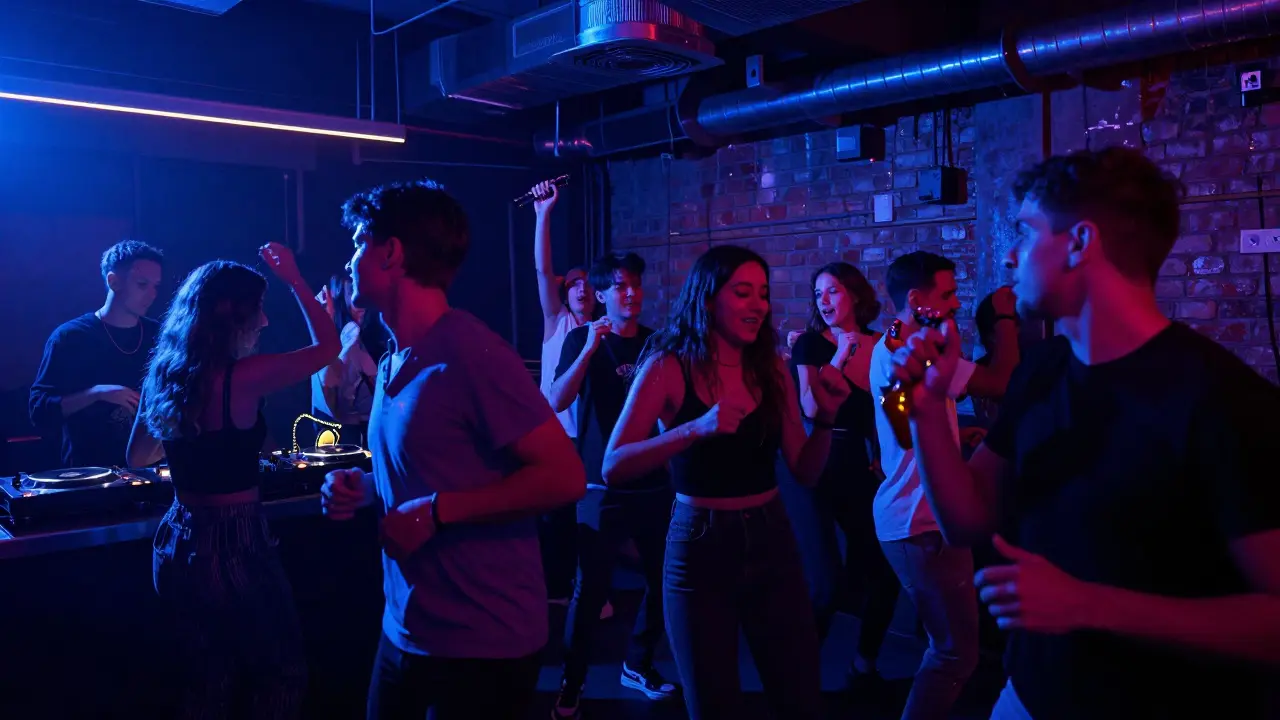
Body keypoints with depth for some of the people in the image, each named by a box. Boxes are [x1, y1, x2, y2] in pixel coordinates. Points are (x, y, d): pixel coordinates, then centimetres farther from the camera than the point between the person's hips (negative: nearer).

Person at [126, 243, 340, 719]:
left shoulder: (163, 375, 3)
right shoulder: (241, 378, -19)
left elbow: (137, 457, 17)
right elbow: (327, 346, -8)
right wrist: (293, 279, 1)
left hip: (179, 546, 7)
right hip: (233, 546, -7)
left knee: (208, 681, 22)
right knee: (281, 676, 14)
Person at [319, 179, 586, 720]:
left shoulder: (469, 352, -20)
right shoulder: (393, 362, 7)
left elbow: (564, 477, -22)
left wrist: (437, 512, -22)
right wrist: (363, 488, 2)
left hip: (480, 645, -8)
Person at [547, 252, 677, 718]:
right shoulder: (583, 339, -3)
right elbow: (556, 402, -17)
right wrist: (590, 347, -25)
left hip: (656, 483, 4)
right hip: (604, 485, -4)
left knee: (662, 580, 10)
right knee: (591, 587, -5)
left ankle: (638, 665, 30)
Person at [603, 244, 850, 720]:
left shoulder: (770, 369, 2)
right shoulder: (669, 367, -9)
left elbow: (806, 472, 2)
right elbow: (613, 468, -20)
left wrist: (826, 418, -16)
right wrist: (696, 429, -32)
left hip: (771, 542, 4)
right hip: (701, 547, -3)